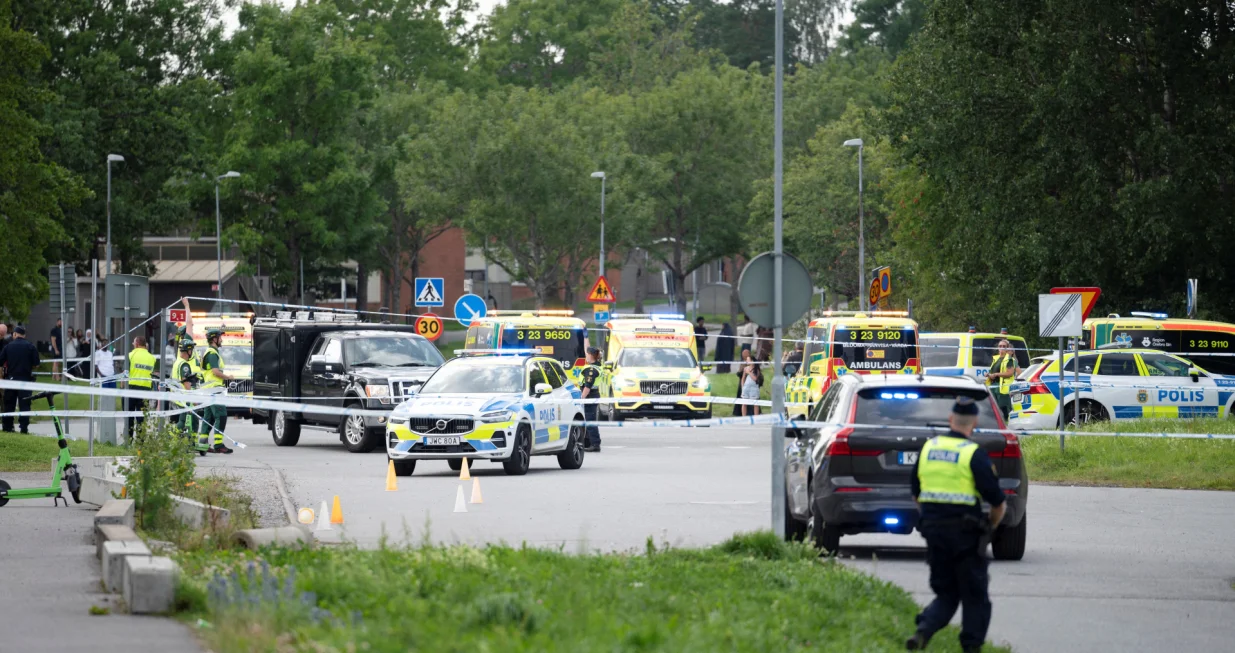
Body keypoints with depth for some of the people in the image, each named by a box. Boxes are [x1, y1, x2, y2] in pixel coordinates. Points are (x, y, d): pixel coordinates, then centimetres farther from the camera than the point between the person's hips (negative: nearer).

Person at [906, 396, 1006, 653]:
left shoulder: (928, 448, 5)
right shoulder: (974, 454, -10)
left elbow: (916, 493, 15)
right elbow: (998, 503, -9)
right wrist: (989, 526, 10)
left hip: (933, 530, 5)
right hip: (965, 534, -4)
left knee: (945, 593, 14)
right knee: (974, 596, 9)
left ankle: (924, 630, -9)